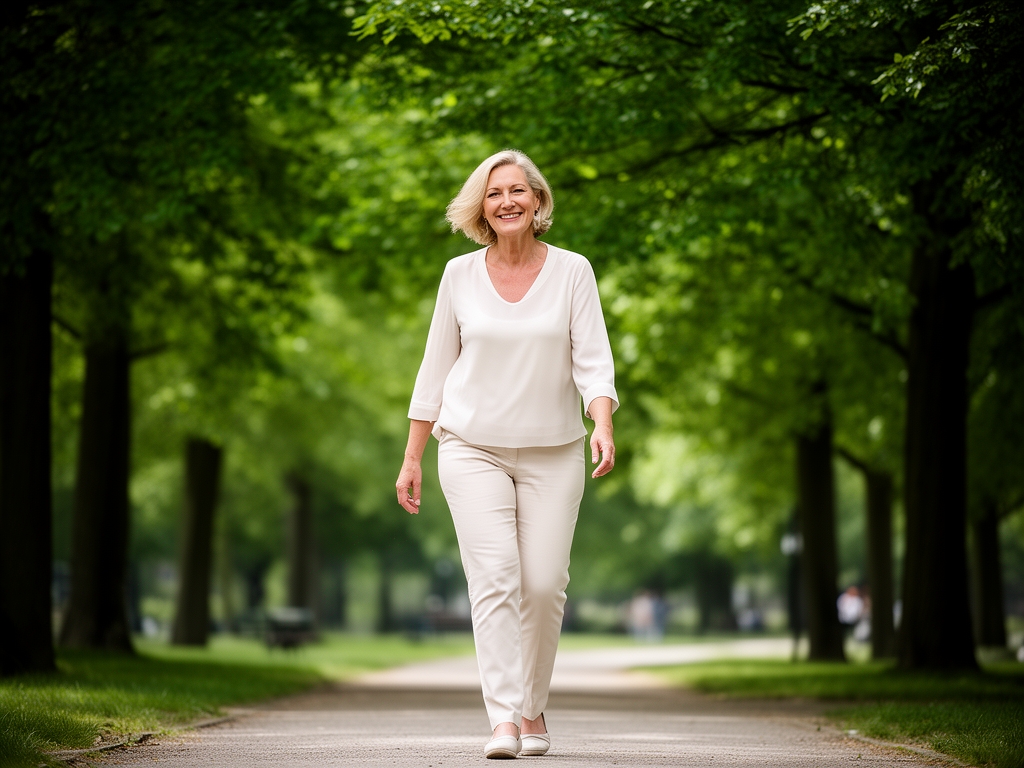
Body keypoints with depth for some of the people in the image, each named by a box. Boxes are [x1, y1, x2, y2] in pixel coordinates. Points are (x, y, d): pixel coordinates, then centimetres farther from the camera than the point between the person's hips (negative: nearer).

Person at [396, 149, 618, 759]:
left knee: (544, 583, -3)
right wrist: (412, 458, 8)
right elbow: (436, 370, 9)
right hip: (473, 450, 0)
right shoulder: (460, 275, 3)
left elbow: (593, 360, -6)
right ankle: (505, 719, -18)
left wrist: (604, 426, -24)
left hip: (553, 455, 0)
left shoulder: (573, 272, 0)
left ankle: (533, 708, 18)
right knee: (495, 576, -14)